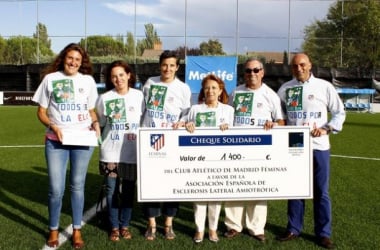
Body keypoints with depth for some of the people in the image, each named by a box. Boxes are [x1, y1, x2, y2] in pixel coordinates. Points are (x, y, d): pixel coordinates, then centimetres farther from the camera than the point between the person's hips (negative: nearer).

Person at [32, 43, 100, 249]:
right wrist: (53, 126, -12)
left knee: (77, 186, 9)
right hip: (56, 140, -1)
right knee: (56, 189, 0)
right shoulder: (50, 78, 3)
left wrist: (95, 123, -6)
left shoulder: (88, 80, 8)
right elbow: (41, 112, 6)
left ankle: (77, 230, 22)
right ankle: (53, 230, 21)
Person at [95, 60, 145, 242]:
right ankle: (114, 226, 20)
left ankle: (125, 225, 24)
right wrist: (101, 142, -1)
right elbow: (99, 124, 9)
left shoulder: (139, 96, 0)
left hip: (133, 153, 1)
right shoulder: (105, 98, -2)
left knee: (128, 190, 9)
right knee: (112, 190, 5)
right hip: (111, 152, 0)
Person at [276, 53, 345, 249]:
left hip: (318, 145, -1)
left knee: (321, 191, 6)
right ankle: (293, 229, 22)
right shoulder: (285, 89, 6)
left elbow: (339, 112, 6)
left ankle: (323, 233, 17)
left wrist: (327, 129, -8)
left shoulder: (324, 86, 1)